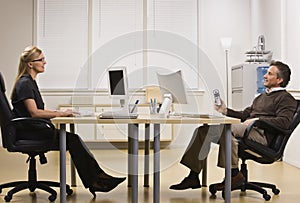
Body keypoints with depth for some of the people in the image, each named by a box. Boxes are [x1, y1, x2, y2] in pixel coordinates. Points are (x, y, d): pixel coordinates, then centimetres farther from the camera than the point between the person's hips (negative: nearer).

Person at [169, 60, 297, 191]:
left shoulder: (286, 98, 4)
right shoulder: (262, 96, 32)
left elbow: (284, 121, -14)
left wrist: (258, 120, -21)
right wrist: (225, 111, 14)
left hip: (261, 133, -8)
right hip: (245, 129, 9)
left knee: (225, 129, -36)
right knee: (203, 130, -8)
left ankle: (234, 174, -26)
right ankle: (193, 176, -11)